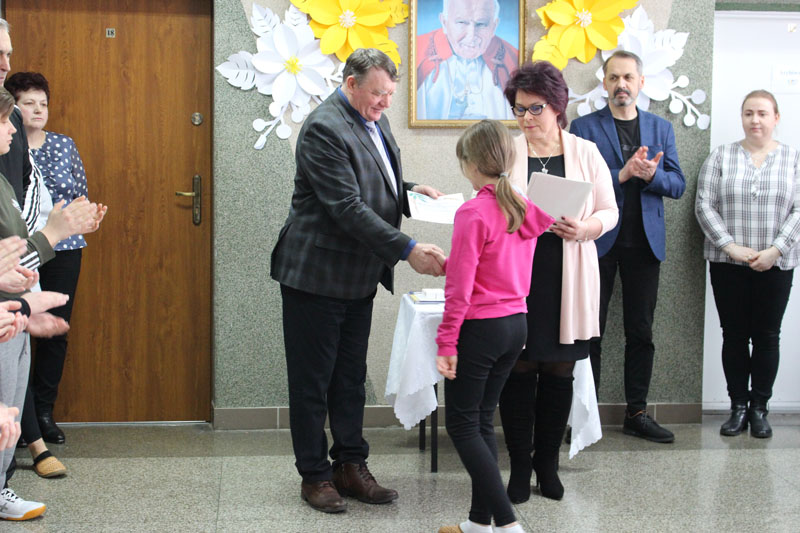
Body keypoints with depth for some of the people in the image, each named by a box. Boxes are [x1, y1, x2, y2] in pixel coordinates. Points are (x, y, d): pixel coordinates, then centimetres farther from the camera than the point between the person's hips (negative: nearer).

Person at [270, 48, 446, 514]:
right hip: (316, 274, -8)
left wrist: (409, 190, 6)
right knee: (312, 381, 4)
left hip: (358, 276, 9)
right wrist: (407, 250, -29)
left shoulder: (375, 121, 9)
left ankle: (351, 466, 24)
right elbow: (348, 208, -26)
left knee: (351, 378, 15)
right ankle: (314, 475, 14)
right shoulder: (325, 129, -20)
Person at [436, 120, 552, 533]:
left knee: (461, 424, 1)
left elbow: (460, 285, -18)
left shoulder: (473, 213, -18)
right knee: (482, 420, 16)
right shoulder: (525, 208, 5)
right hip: (517, 323, 8)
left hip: (480, 328, -8)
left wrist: (447, 343, -12)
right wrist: (451, 261, 20)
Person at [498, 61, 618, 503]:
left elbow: (609, 211, 8)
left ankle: (547, 462, 21)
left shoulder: (585, 153, 5)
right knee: (519, 369, 1)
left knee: (559, 371, 6)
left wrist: (584, 229, -12)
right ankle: (520, 466, 14)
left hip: (566, 282, 1)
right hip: (515, 278, -1)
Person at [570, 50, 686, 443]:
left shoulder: (660, 128, 11)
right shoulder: (584, 127, 2)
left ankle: (637, 413, 16)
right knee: (590, 332, 2)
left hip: (644, 244, 3)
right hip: (599, 242, -3)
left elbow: (678, 185, 6)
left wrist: (651, 175, -14)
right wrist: (622, 174, -19)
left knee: (641, 332, 7)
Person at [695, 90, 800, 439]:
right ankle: (738, 406, 12)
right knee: (734, 335, 4)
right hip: (728, 265, 0)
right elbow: (704, 205, -2)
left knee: (767, 336, 4)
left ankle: (759, 408, 13)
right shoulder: (721, 157, 4)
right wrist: (731, 246, -12)